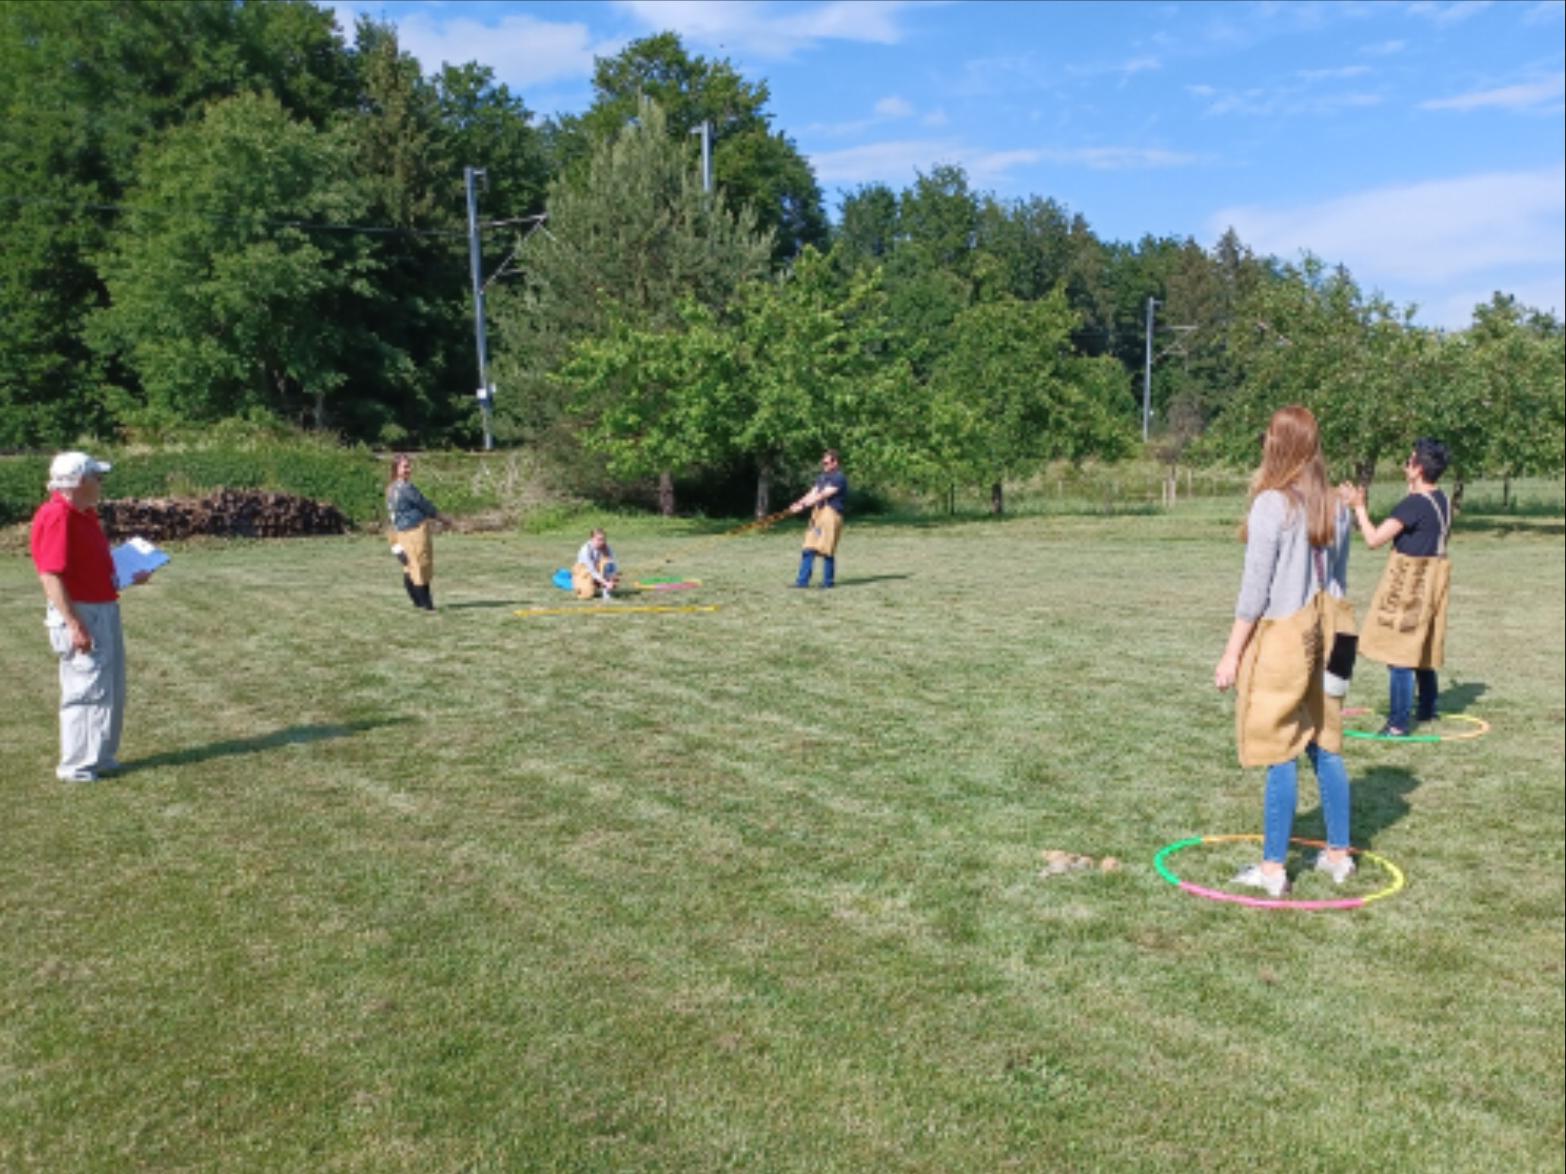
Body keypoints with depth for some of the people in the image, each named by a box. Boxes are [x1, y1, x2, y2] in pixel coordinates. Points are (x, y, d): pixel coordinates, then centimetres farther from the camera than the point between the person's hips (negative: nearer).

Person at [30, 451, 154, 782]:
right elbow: (51, 576, -23)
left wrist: (129, 577, 15)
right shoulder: (56, 517, -18)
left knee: (111, 689, 17)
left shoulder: (84, 514, 13)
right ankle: (77, 766, 7)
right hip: (80, 615, -10)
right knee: (87, 689, -4)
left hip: (104, 610, 10)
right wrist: (74, 625, -26)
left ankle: (100, 757, 29)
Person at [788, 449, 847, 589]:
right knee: (808, 549, 4)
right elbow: (812, 493, 10)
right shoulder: (822, 477, 20)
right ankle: (802, 581, 7)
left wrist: (803, 505, -21)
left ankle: (828, 582, 6)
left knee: (827, 551, -5)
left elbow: (823, 495, -16)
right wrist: (799, 503, -9)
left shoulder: (839, 478, -8)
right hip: (817, 515, 8)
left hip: (831, 515, -8)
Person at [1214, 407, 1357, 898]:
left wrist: (1231, 654, -9)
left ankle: (1273, 868, 7)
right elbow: (1338, 580, 12)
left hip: (1282, 637, -7)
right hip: (1322, 637, 7)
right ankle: (1338, 854, 26)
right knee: (1326, 747, 15)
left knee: (1281, 755, -1)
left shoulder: (1272, 504, -14)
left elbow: (1255, 589, -14)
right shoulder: (1335, 506, 6)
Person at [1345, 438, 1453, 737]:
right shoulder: (1441, 500, 6)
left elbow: (1374, 539, -21)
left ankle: (1398, 723, -4)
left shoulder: (1414, 504, -21)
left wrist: (1359, 506, -9)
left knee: (1399, 654, -5)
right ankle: (1427, 709, 35)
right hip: (1430, 578, 9)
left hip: (1409, 582, -9)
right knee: (1422, 649, 21)